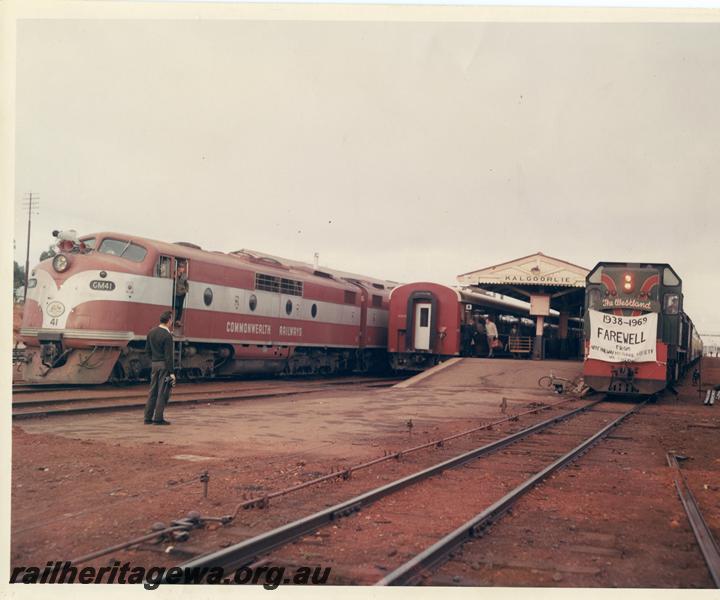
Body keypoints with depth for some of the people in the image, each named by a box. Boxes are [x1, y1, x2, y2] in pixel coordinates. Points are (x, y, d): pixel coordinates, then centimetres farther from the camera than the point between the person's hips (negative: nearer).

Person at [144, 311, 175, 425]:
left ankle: (148, 418, 14)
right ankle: (158, 418, 1)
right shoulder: (167, 335, -15)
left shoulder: (151, 332, 7)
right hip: (164, 365, -7)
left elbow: (147, 350, 12)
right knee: (163, 392, 0)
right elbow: (168, 355, -16)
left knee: (153, 391, 12)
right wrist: (171, 372, -14)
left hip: (154, 364, 7)